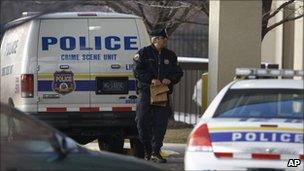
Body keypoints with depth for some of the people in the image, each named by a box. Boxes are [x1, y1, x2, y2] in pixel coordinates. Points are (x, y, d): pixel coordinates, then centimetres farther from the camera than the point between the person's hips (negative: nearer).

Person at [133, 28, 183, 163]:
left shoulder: (170, 55, 13)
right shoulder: (143, 53, 1)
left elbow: (178, 73, 12)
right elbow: (138, 71, -6)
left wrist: (170, 79, -9)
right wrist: (151, 80, -19)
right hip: (146, 91, -3)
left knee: (161, 123, -1)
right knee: (143, 121, -3)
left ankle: (156, 152, 4)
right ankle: (147, 150, 10)